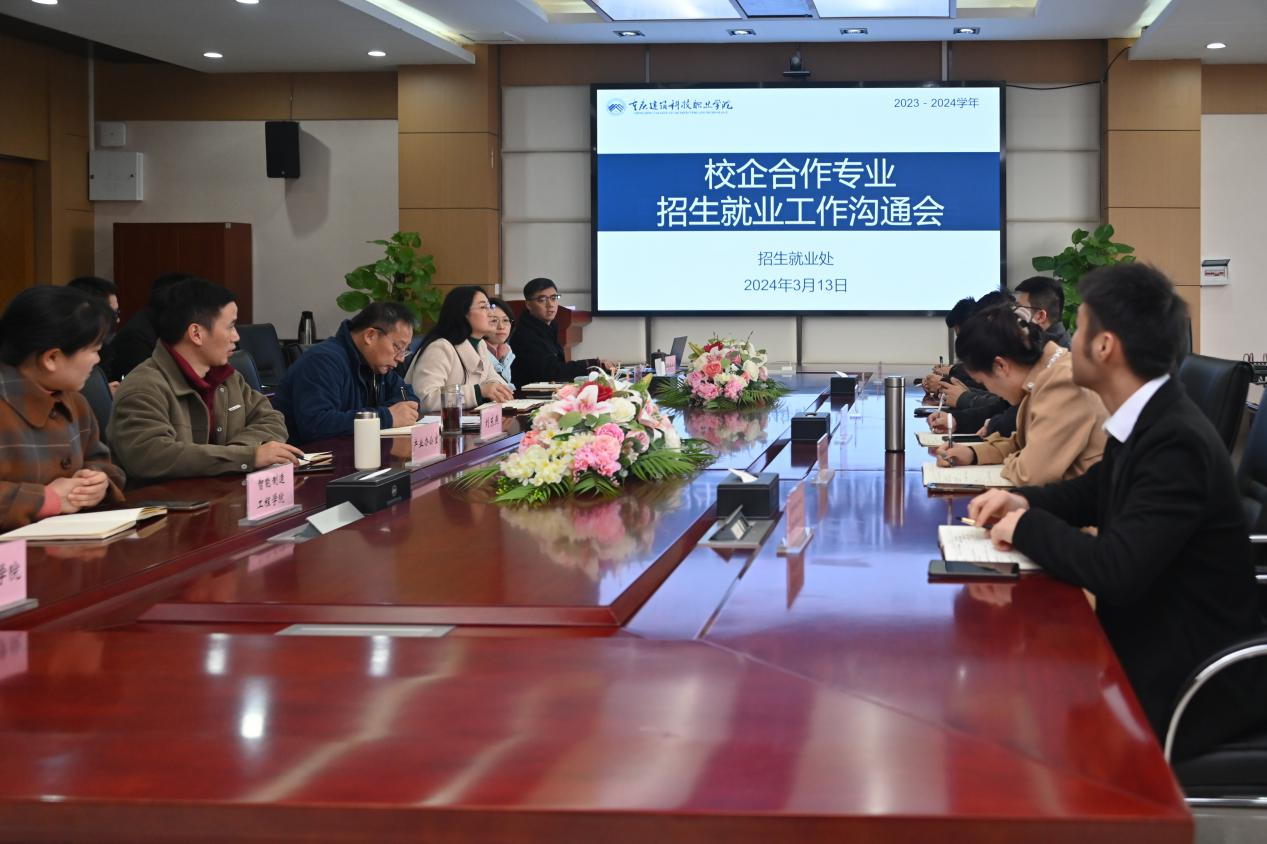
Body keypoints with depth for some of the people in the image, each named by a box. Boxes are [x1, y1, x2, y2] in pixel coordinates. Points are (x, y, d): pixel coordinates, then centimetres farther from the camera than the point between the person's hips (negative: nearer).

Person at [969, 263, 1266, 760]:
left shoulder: (1176, 443, -26)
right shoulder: (1146, 421, 2)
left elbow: (1116, 571, -32)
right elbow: (1095, 493, 20)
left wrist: (1027, 526, -16)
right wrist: (1025, 502, 1)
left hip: (1190, 682, -8)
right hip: (1149, 641, 8)